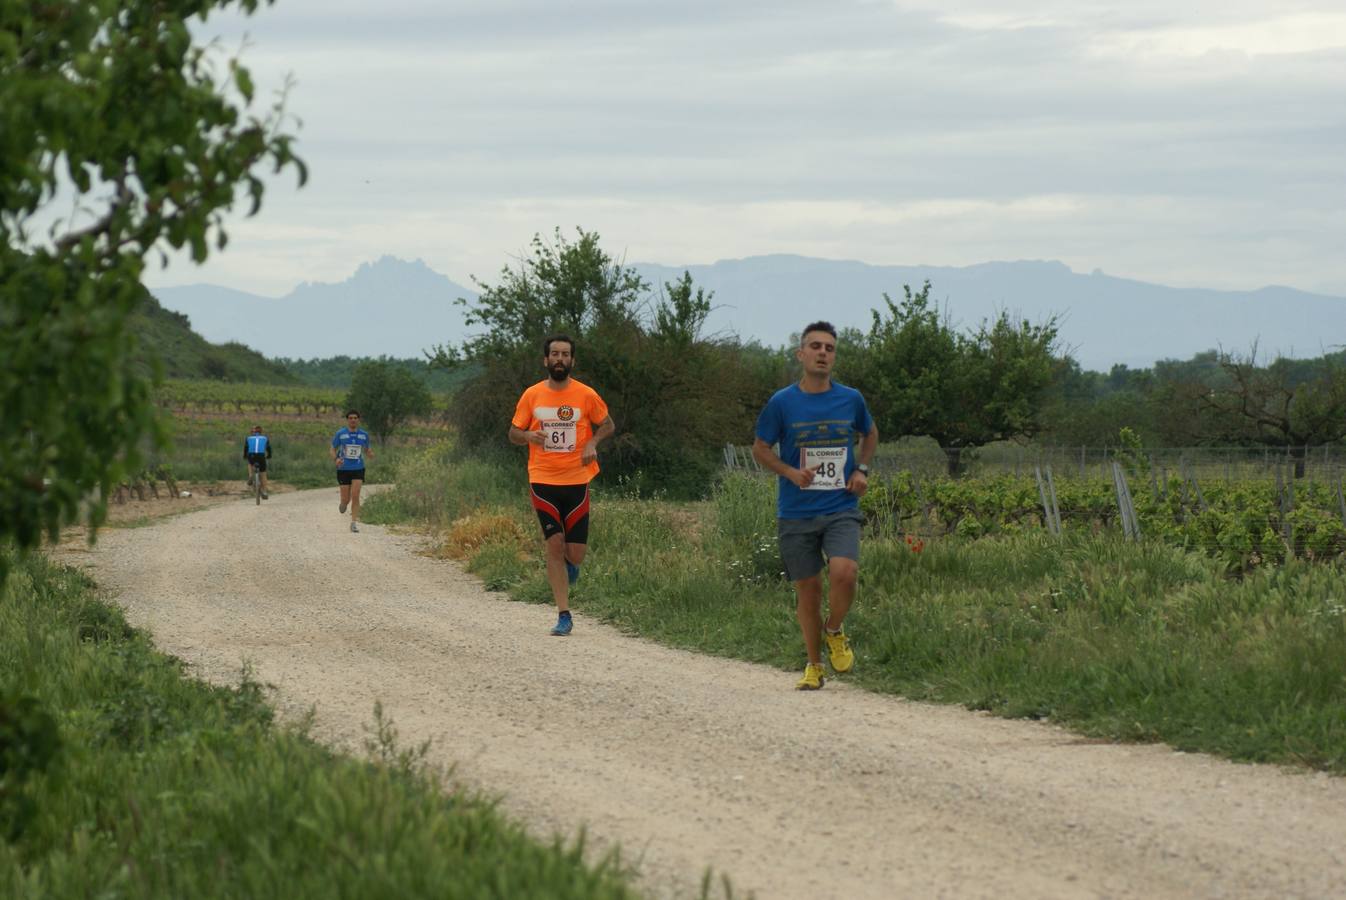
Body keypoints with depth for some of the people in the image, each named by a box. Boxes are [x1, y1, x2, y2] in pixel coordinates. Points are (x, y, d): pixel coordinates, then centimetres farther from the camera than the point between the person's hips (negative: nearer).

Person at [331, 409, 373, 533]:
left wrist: (371, 456, -10)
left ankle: (355, 522, -8)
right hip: (344, 470, -1)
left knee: (355, 496, -14)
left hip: (358, 469, 1)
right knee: (346, 499, 1)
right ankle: (343, 504, 38)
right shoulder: (340, 434, -2)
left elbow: (366, 451, 14)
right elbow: (333, 450, 5)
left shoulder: (364, 434, 4)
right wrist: (335, 459, -16)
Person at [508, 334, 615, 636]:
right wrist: (528, 436, -14)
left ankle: (570, 564, 38)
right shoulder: (532, 396, 2)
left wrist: (593, 442, -8)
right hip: (543, 481, 0)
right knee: (554, 546, -8)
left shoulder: (586, 395, 0)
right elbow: (513, 433, 10)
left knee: (575, 553, -2)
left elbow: (608, 425, 13)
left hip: (577, 481, 0)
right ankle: (563, 615, -2)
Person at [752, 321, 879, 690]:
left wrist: (862, 469, 6)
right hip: (796, 514, 0)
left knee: (844, 571, -23)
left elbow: (870, 434, 23)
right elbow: (760, 449, 6)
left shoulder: (851, 399, 3)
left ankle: (835, 632, 6)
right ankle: (814, 665, 21)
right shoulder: (782, 403, -3)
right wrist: (791, 473, -11)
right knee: (808, 589, 3)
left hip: (841, 509, 0)